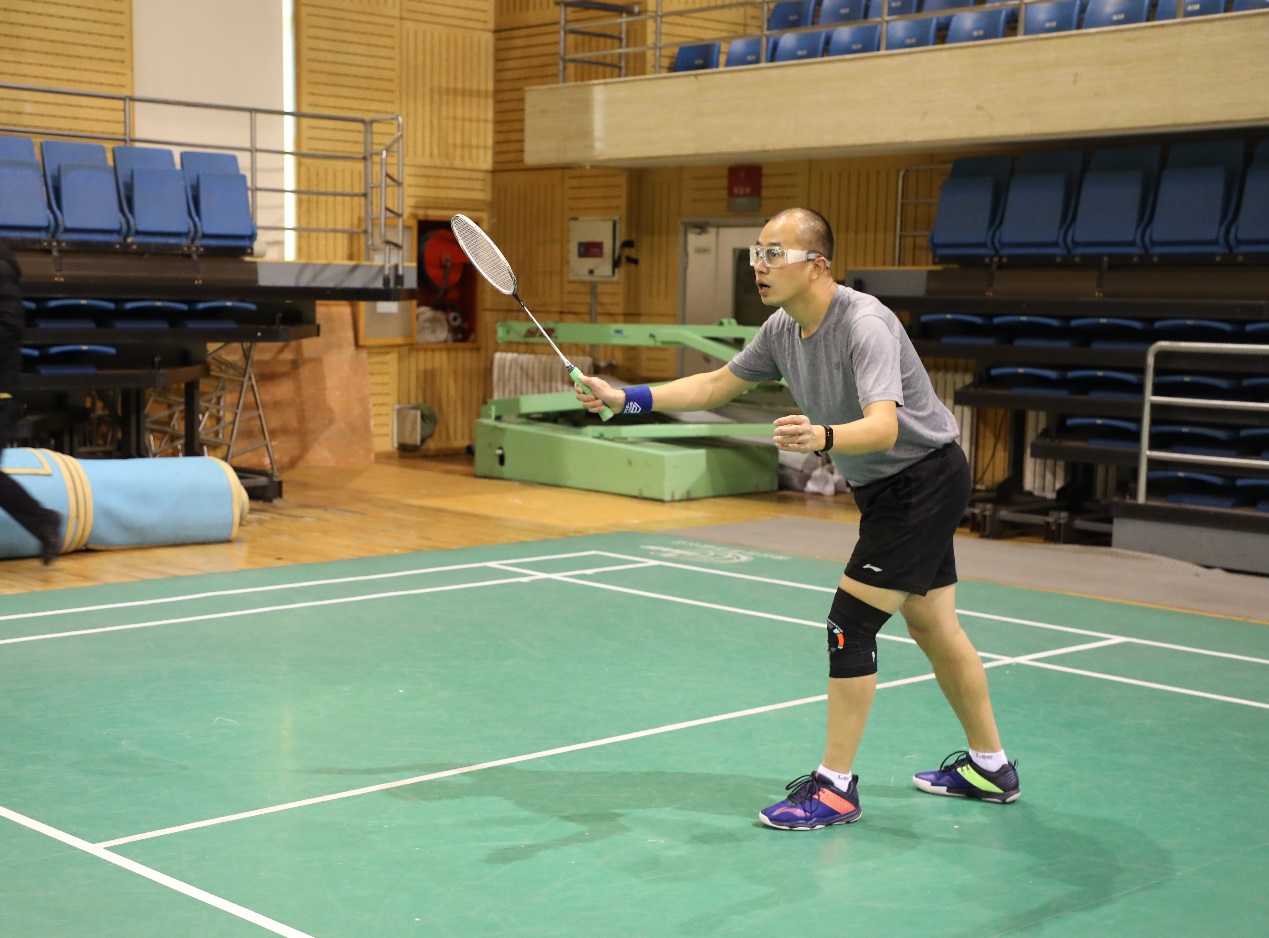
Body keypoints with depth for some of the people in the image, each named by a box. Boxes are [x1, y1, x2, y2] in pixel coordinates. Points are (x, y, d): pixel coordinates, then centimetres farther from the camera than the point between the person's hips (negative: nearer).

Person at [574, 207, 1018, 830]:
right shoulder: (783, 329, -2)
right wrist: (625, 398, 2)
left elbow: (883, 426, -41)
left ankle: (835, 787, -1)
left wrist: (822, 437, -60)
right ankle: (989, 767, 30)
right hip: (883, 487, 9)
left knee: (850, 622, -11)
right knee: (932, 626, 16)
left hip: (925, 480, -9)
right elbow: (716, 386, 10)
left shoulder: (864, 325, -28)